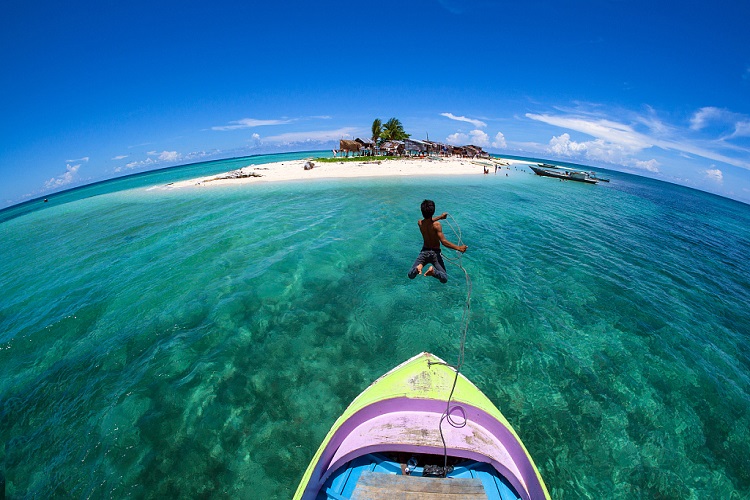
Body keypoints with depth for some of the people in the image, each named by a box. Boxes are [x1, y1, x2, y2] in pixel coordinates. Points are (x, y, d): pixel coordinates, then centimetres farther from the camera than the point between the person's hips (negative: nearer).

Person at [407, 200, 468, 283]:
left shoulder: (420, 223, -6)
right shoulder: (436, 225, -20)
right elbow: (444, 242, -24)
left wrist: (440, 217, 27)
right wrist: (458, 248, -19)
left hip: (424, 251, 3)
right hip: (435, 253, -3)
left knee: (411, 276, 9)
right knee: (444, 279, 1)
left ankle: (418, 267, -22)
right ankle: (434, 271, -28)